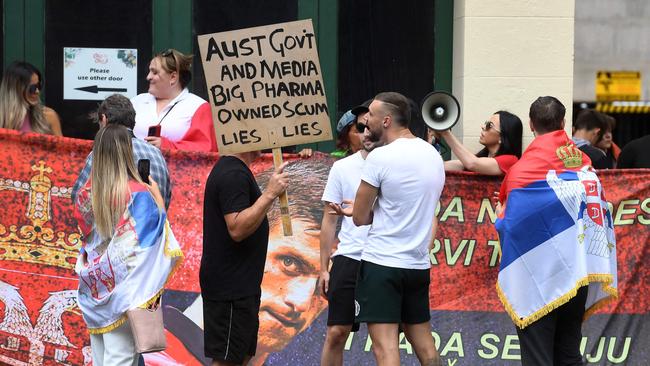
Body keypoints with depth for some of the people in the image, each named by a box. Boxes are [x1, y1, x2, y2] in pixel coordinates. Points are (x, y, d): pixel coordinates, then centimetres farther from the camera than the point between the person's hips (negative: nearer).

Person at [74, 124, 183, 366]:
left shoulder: (87, 194, 1)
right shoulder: (138, 193, -15)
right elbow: (159, 223, -4)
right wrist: (156, 193, 7)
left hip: (95, 288, 5)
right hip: (124, 288, -5)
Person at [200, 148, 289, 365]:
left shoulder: (232, 170, 15)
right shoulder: (234, 175, -19)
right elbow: (237, 229, -27)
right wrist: (270, 194, -28)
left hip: (238, 287, 11)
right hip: (230, 289, -11)